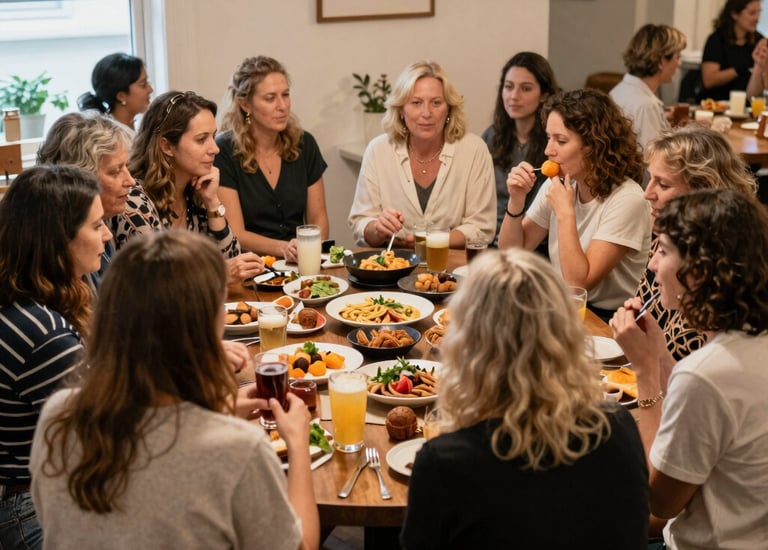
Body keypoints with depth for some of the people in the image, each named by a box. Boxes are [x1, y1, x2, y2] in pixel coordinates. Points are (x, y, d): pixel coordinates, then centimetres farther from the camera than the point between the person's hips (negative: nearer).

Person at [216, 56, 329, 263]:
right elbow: (235, 235, -10)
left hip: (300, 263, 3)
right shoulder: (223, 151, -8)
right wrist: (283, 248, -27)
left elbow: (318, 218, 11)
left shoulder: (304, 144, 5)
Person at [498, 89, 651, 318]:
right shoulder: (557, 185, 1)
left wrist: (565, 213, -23)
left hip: (607, 320, -6)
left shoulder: (626, 199, -18)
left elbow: (579, 284, -21)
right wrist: (516, 200, -10)